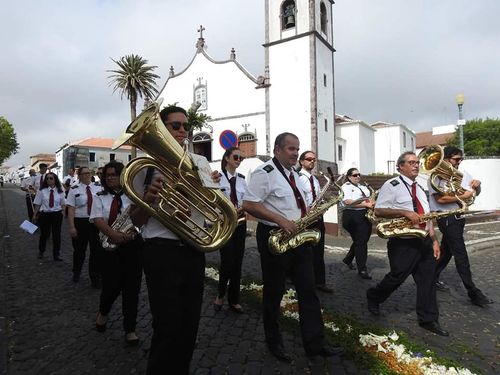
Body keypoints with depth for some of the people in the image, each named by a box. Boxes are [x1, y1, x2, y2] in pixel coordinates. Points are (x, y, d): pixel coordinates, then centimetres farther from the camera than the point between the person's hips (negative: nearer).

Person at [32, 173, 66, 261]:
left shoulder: (60, 191, 0)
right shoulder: (41, 191, -4)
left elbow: (63, 203, 9)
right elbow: (37, 204, 0)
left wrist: (63, 211, -4)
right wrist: (34, 215, 2)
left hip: (57, 214, 0)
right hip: (44, 214, 0)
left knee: (57, 234, 3)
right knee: (44, 234, 13)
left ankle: (56, 254, 17)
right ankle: (41, 252, 39)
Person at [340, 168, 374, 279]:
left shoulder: (363, 187, 20)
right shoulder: (346, 187, -4)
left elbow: (369, 198, 25)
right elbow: (348, 202, -18)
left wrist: (371, 202, 0)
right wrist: (365, 204, -22)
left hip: (365, 216, 8)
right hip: (352, 216, -8)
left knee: (362, 240, 12)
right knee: (360, 242, -7)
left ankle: (348, 260, 32)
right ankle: (362, 270, 2)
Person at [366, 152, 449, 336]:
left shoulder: (420, 188, 17)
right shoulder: (392, 185, -8)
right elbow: (378, 210, -16)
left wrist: (434, 240, 10)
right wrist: (405, 212, -25)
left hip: (424, 242, 7)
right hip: (403, 243, -7)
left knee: (427, 280, 9)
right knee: (397, 278, 3)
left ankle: (428, 319, 22)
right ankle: (373, 297, 28)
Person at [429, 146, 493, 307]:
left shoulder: (463, 174, 9)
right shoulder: (437, 176, -12)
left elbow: (476, 192, 16)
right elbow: (440, 199, -22)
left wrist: (477, 185, -6)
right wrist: (463, 196, -18)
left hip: (459, 218, 8)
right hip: (447, 219, -8)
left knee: (446, 251, 18)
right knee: (461, 256, -5)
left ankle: (433, 278, 34)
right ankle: (474, 293, 2)